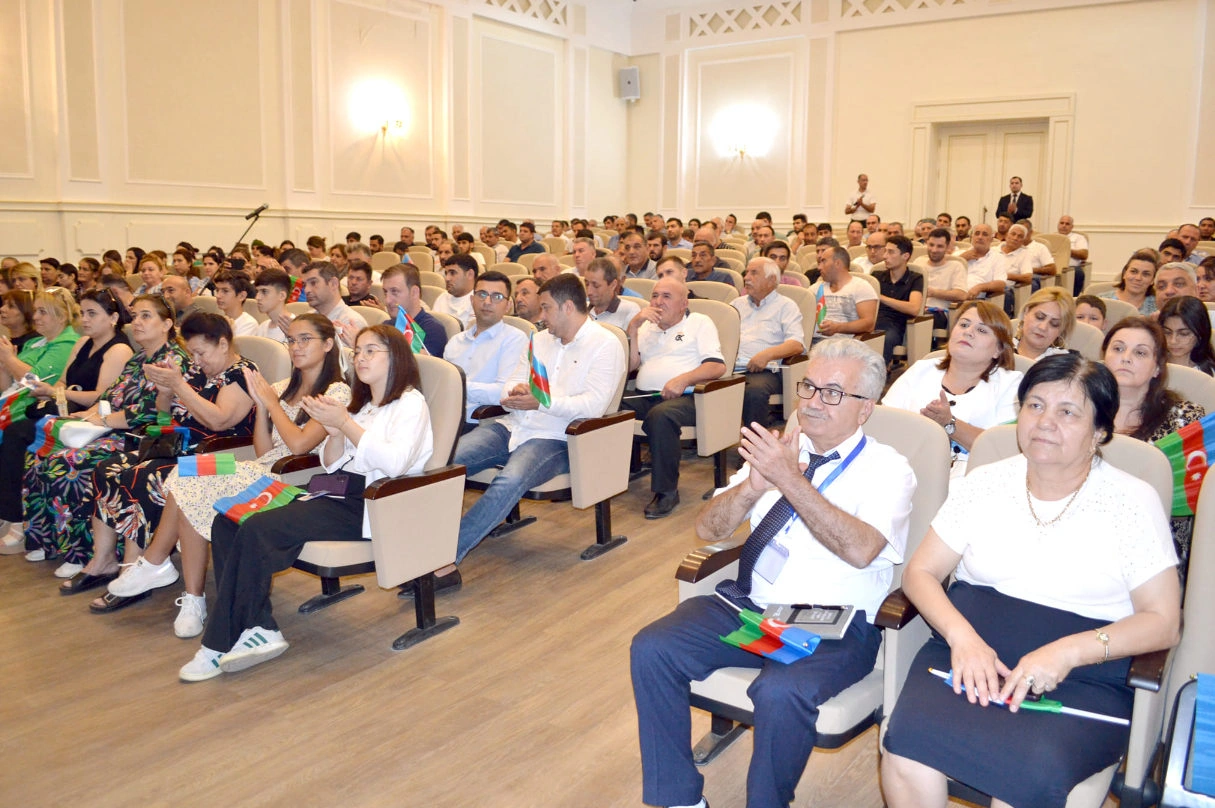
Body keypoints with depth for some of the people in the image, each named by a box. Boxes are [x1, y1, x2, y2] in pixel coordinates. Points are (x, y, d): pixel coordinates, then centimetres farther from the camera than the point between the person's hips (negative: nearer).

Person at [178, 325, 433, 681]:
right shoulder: (362, 404, 24)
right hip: (339, 496, 9)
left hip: (372, 508, -9)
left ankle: (219, 645, -11)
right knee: (227, 521, -10)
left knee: (257, 529, -24)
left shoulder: (411, 403, -1)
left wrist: (345, 423, -16)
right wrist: (335, 434, -2)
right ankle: (258, 629, -13)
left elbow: (395, 463, -18)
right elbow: (331, 465, 19)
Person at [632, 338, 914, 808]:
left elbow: (860, 549, -20)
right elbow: (707, 529, 8)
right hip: (747, 605, 5)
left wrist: (791, 481, -23)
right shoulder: (777, 450, 12)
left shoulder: (888, 469, -1)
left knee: (781, 693, -33)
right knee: (652, 649, -15)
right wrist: (754, 485, -11)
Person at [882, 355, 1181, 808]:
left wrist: (1067, 652, -16)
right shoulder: (984, 484, 10)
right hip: (967, 655, 2)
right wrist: (962, 636, -11)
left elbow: (1164, 622, 1)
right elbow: (920, 573, 9)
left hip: (1082, 682, -1)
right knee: (910, 740, -29)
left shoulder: (1134, 501, 4)